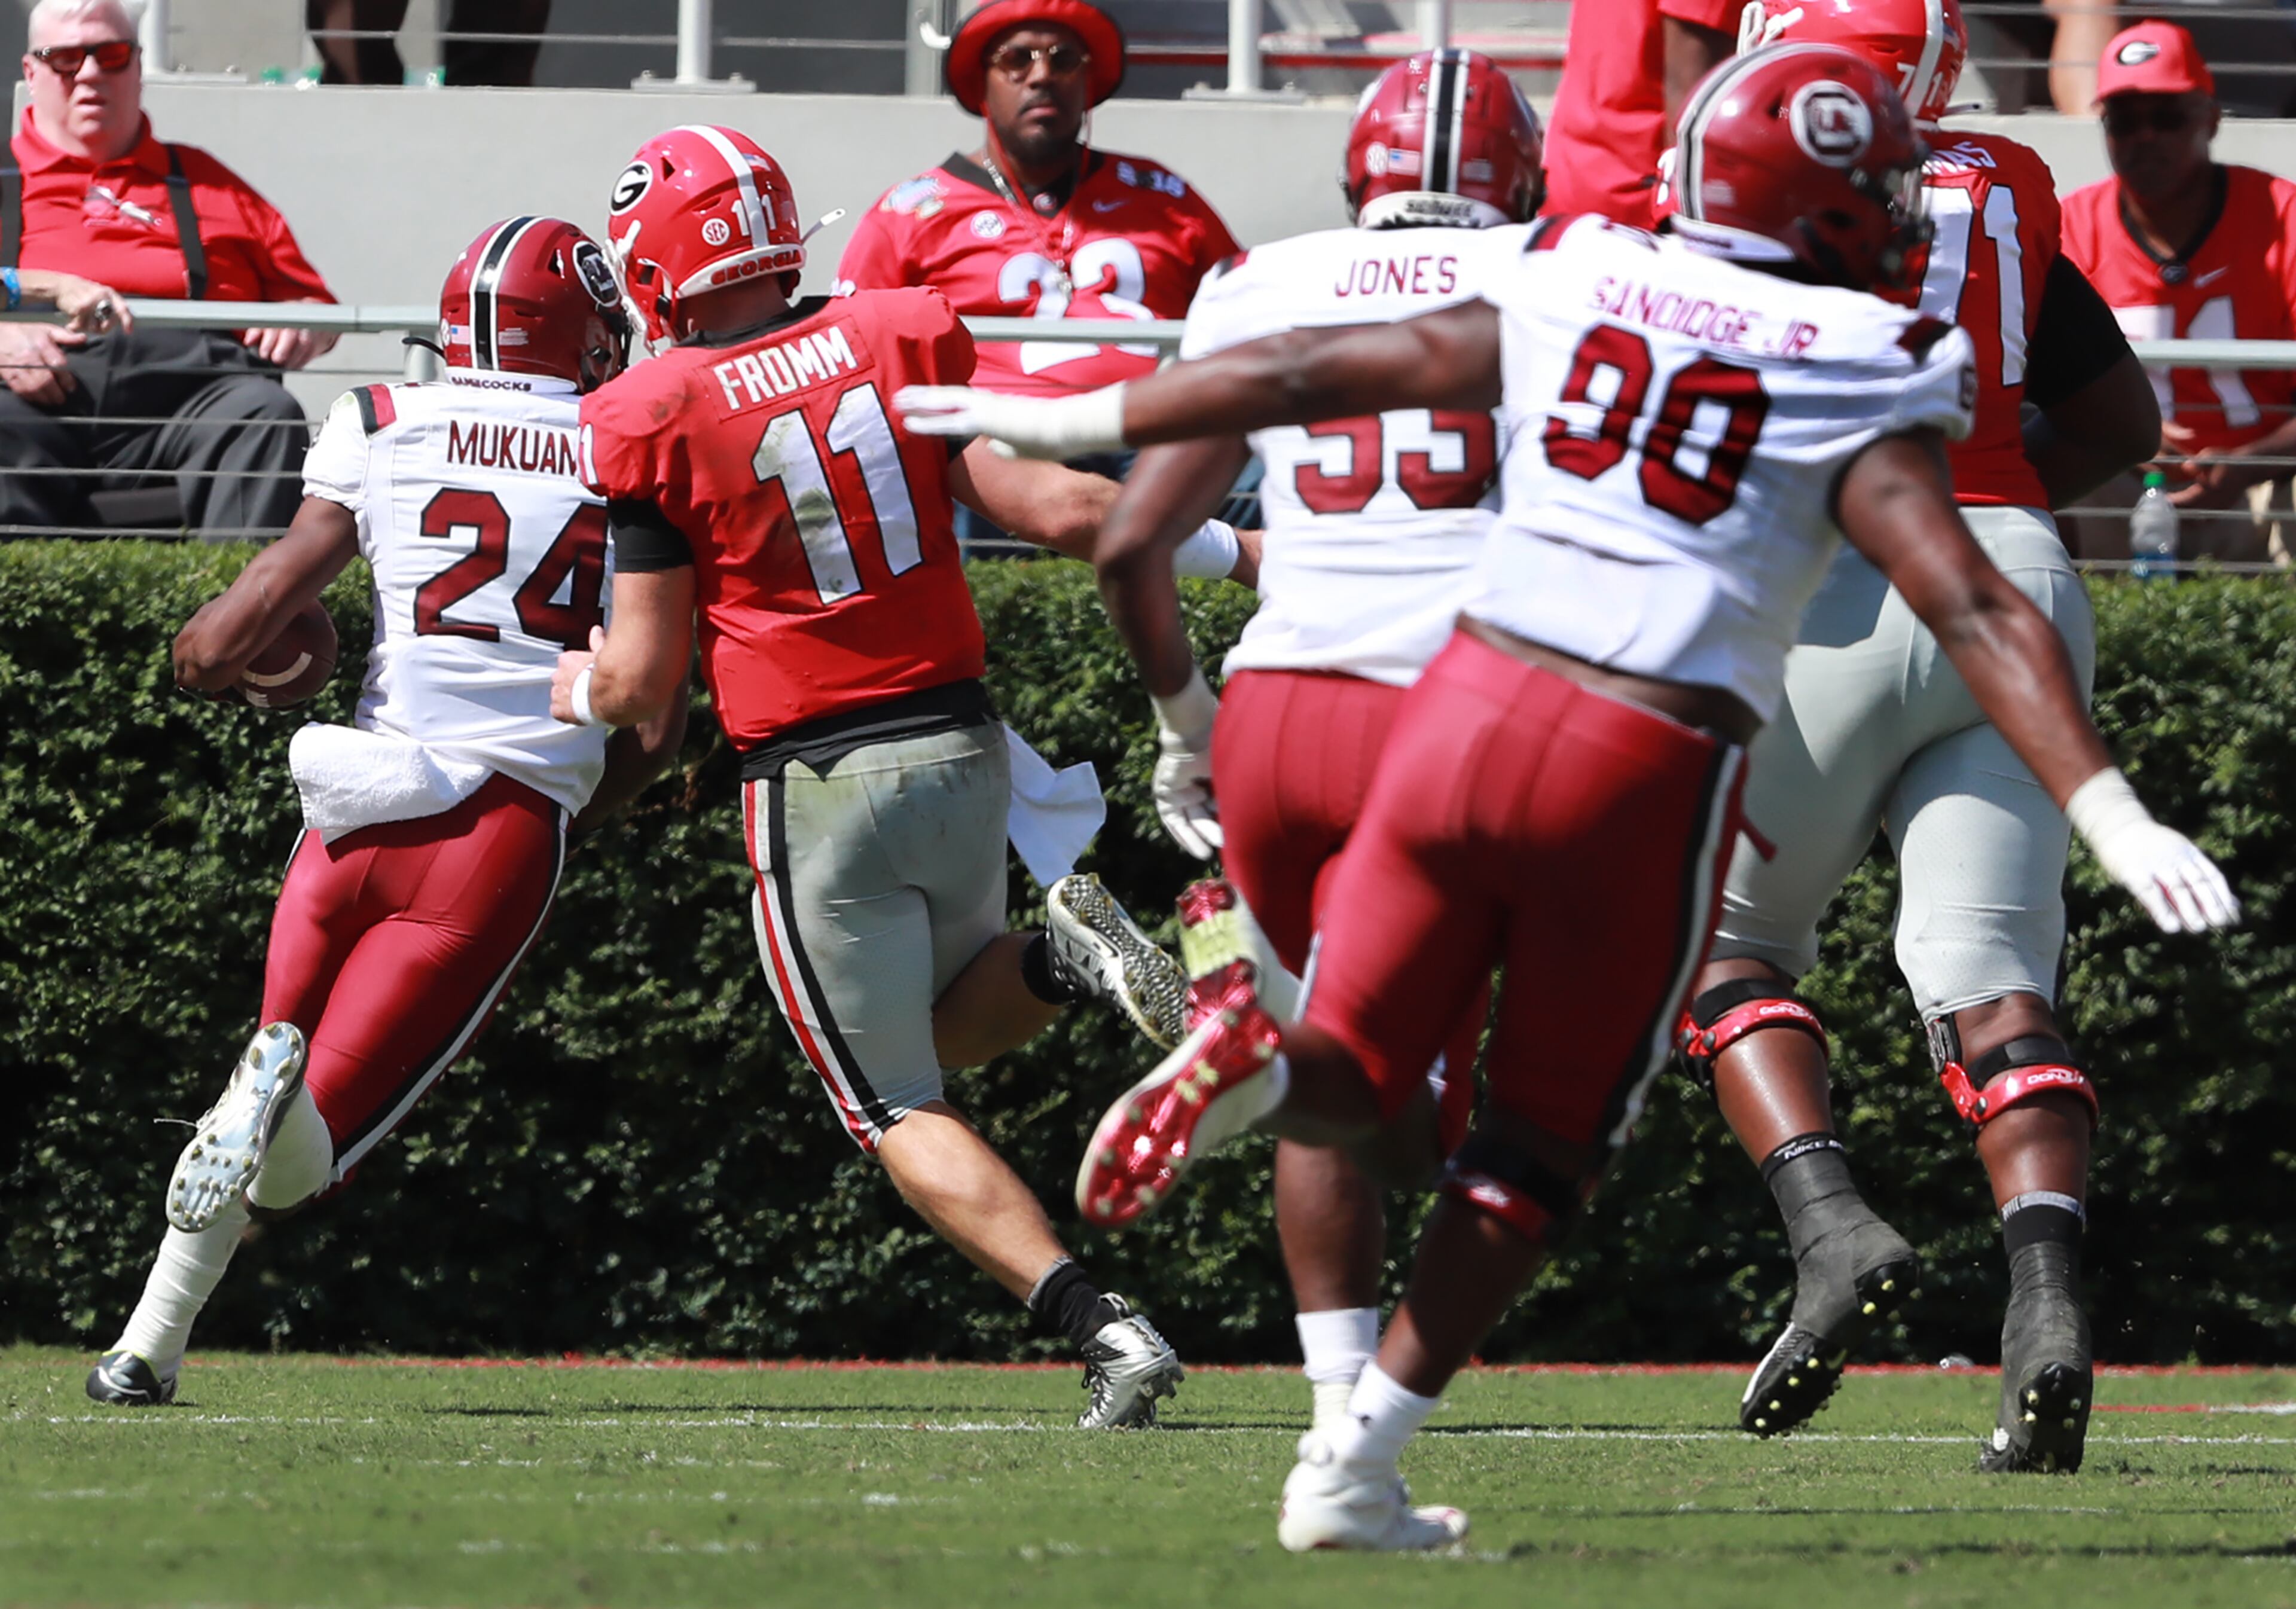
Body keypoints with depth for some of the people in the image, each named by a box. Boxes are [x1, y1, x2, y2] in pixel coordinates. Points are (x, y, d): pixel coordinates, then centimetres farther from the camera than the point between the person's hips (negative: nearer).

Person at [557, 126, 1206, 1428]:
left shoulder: (658, 420, -10)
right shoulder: (903, 336, 0)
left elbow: (643, 684, -6)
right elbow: (1044, 509, -5)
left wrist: (569, 687, 17)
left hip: (816, 786, -5)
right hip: (962, 746, 5)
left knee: (901, 1111, 4)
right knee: (947, 1028, 27)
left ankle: (1102, 1323, -15)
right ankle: (1061, 963, -6)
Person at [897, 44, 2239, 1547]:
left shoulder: (1569, 296, 8)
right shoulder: (1860, 391, -2)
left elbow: (1309, 372, 14)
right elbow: (1972, 610, -11)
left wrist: (1071, 421, 25)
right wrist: (2111, 815, -15)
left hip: (1469, 701, 3)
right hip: (1646, 774, -3)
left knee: (1360, 1086, 17)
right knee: (1540, 1150, 14)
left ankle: (1251, 1061, -19)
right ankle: (1353, 1472, 8)